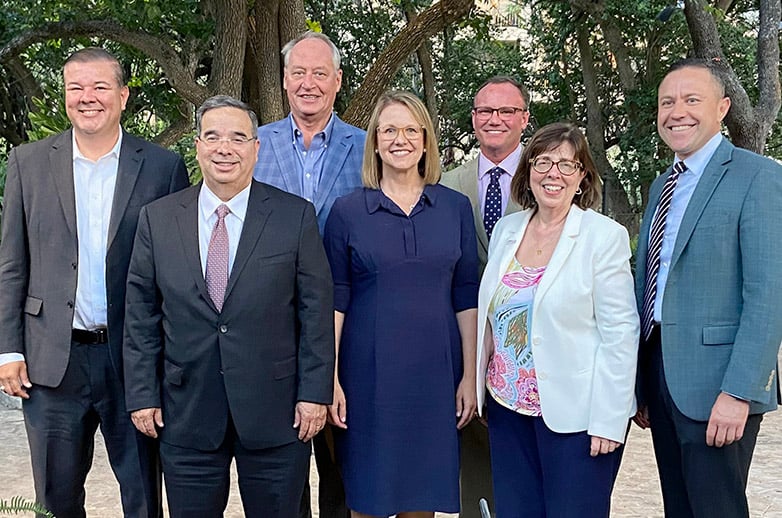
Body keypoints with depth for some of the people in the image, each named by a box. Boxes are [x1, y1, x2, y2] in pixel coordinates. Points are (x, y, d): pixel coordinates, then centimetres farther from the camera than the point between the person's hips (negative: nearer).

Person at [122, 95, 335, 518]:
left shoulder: (296, 216, -2)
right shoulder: (156, 219, 3)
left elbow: (315, 310, -2)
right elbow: (141, 314, 5)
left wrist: (314, 393, -6)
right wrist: (142, 395, 1)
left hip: (275, 413, -1)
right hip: (186, 417, 2)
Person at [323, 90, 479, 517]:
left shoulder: (455, 207, 4)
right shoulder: (347, 211, 0)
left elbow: (465, 296, 5)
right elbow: (334, 300, -1)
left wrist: (469, 375, 1)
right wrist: (330, 379, -6)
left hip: (434, 373, 1)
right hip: (369, 374, -1)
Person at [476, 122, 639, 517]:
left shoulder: (605, 236, -8)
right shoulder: (506, 230, 8)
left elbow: (619, 334, -10)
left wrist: (608, 421, -14)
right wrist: (481, 387, 9)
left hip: (573, 415, -5)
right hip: (509, 408, 5)